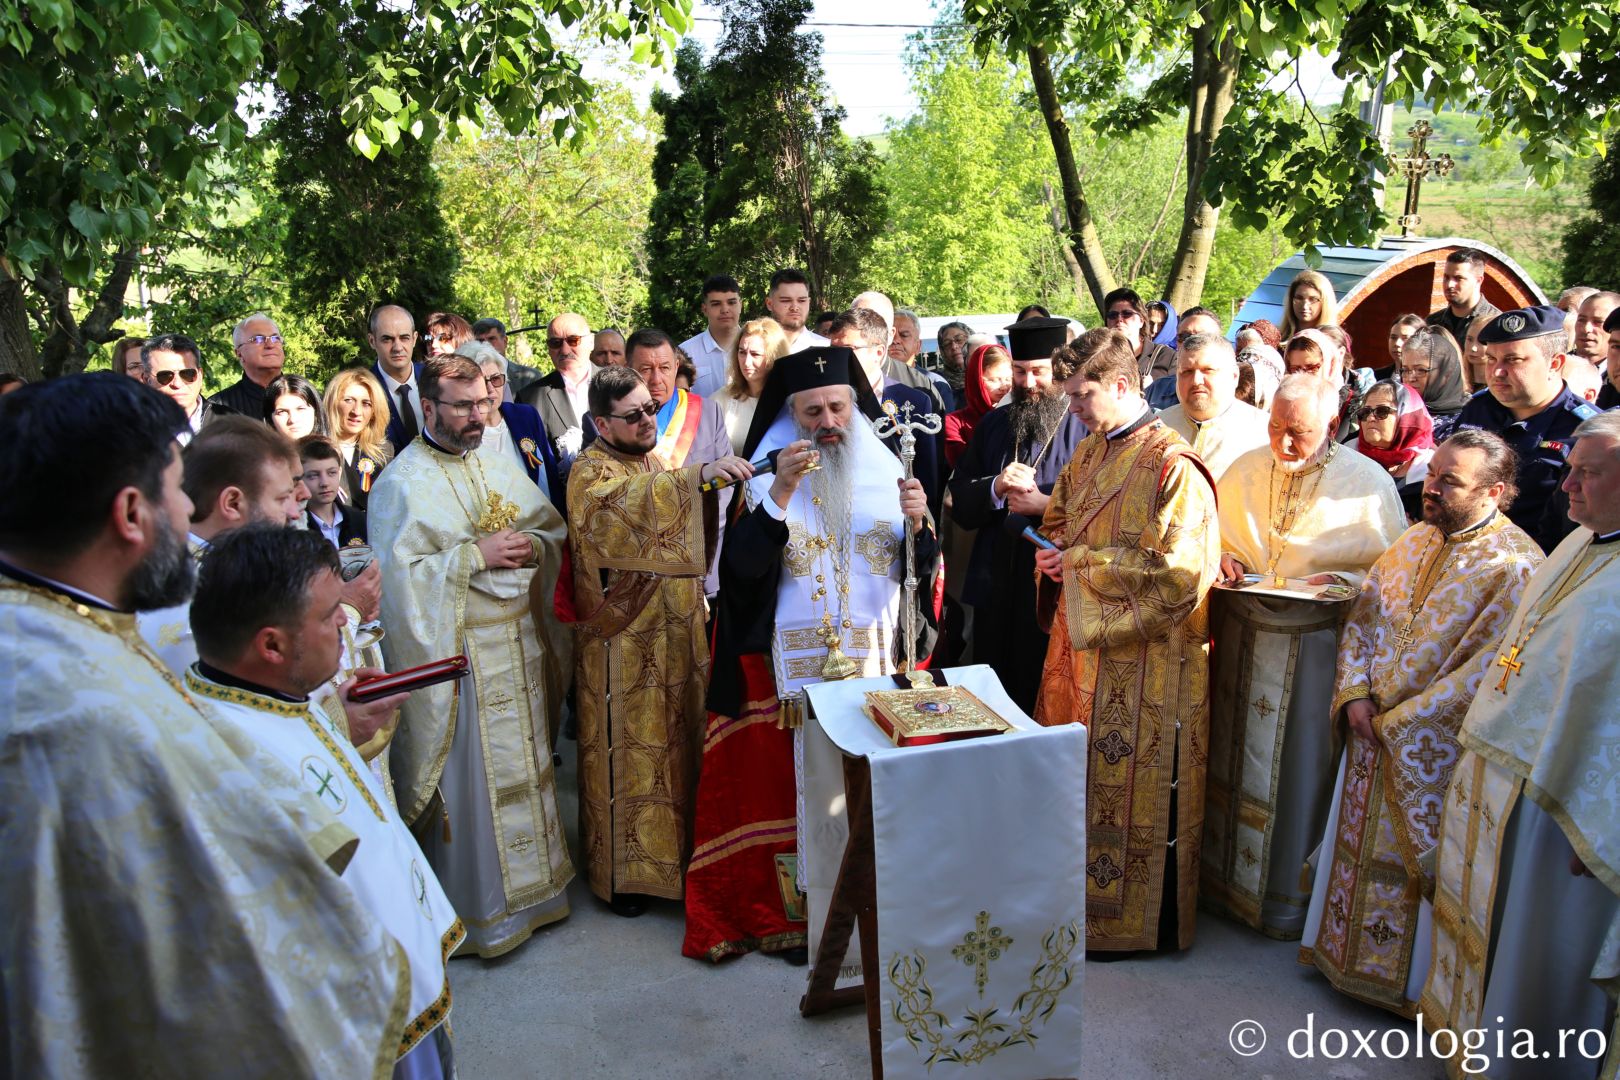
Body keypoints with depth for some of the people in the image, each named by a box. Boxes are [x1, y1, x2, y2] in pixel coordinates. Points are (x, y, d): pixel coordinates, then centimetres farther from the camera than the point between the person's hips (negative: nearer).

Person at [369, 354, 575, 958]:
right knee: (470, 779, 1)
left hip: (519, 644, 6)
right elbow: (400, 575, -17)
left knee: (526, 767, 15)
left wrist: (532, 545, -7)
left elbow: (554, 532, 15)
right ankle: (481, 909, 16)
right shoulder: (401, 484, -9)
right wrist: (476, 555, -19)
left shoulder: (499, 469, 11)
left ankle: (531, 886, 30)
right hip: (457, 654, -6)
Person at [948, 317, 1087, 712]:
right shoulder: (991, 425, 10)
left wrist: (1046, 506, -21)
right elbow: (960, 505, 6)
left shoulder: (1086, 429, -8)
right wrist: (995, 488, -12)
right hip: (994, 591, 5)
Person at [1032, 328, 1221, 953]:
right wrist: (1056, 552, -1)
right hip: (1080, 642, 8)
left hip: (1142, 658, -8)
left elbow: (1180, 575, -22)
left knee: (1130, 787, 5)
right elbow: (1058, 520, 23)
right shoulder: (1089, 453, 9)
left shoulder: (1172, 467, -17)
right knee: (1079, 778, 15)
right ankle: (1082, 895, 32)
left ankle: (1133, 922, 22)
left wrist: (1082, 562, -16)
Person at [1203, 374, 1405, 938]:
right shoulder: (1246, 470, 3)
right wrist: (1223, 558, -7)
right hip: (1242, 639, 4)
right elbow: (1215, 536, 14)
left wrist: (1344, 580, -19)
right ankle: (1226, 875, 30)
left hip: (1316, 649, -3)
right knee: (1233, 757, 13)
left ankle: (1290, 894, 23)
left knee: (1302, 766, 6)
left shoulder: (1369, 483, -7)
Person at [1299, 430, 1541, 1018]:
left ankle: (1408, 980, 26)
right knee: (1357, 845, 17)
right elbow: (1361, 617, 10)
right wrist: (1354, 694, -4)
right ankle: (1344, 951, 35)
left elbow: (1489, 669, -21)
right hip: (1372, 730, 6)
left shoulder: (1516, 566, -17)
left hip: (1434, 747, -6)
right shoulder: (1413, 541, 5)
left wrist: (1400, 721, -17)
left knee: (1414, 858, 7)